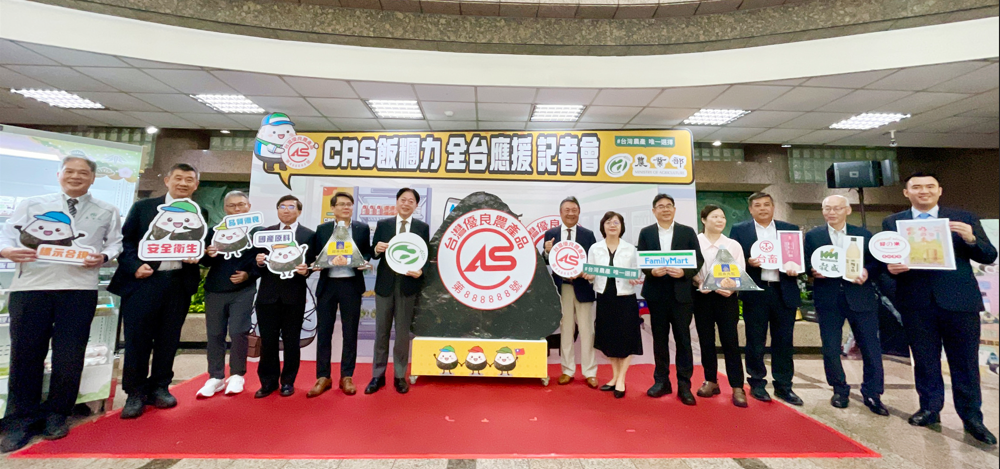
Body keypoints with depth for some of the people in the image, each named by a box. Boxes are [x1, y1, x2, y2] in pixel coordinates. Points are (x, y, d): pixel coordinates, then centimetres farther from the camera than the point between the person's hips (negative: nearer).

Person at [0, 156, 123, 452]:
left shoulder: (107, 212, 13)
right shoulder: (30, 205, 14)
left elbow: (116, 243, 8)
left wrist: (103, 257, -12)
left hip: (79, 289, -1)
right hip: (30, 286, 1)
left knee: (69, 355, 2)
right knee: (25, 353, 5)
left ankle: (57, 415, 19)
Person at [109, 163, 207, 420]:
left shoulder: (199, 214, 9)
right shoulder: (143, 207, 7)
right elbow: (126, 240, 5)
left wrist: (196, 256, -11)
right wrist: (135, 267, -9)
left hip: (179, 283, 1)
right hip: (143, 280, -1)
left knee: (169, 339, 8)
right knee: (137, 338, 2)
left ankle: (159, 388, 22)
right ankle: (135, 393, 16)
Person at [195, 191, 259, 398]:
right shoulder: (215, 231, 7)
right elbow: (204, 261, 4)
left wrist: (248, 274, -17)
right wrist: (208, 254, -17)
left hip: (243, 290, -3)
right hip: (214, 290, 4)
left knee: (238, 332, -5)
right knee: (214, 334, 8)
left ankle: (237, 376, 13)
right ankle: (215, 378, 21)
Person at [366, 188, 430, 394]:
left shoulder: (422, 227, 1)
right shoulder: (383, 224, 3)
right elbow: (374, 255, 4)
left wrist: (420, 271, -18)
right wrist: (377, 249, -18)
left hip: (408, 285, -1)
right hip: (385, 284, 1)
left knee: (403, 332, 9)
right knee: (381, 331, 11)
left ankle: (400, 376, 24)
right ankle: (378, 375, 26)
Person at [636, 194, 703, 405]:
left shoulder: (688, 232, 6)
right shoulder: (646, 233, 7)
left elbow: (698, 259, 3)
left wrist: (684, 272, -15)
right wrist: (651, 271, -16)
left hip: (681, 291, -1)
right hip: (656, 292, 1)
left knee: (683, 338, 3)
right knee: (659, 338, 9)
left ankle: (684, 385, 15)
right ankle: (661, 381, 21)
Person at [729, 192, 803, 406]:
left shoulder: (790, 229, 11)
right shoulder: (739, 230, 3)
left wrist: (795, 268, -11)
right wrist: (747, 262, -19)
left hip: (784, 292, 2)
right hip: (755, 293, -2)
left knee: (784, 341, 9)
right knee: (755, 341, 7)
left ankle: (783, 386, 23)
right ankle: (757, 384, 20)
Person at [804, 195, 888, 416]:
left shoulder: (864, 234, 9)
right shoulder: (813, 236, 6)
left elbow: (877, 261, 5)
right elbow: (806, 264, 3)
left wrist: (868, 272, -15)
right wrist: (813, 271, -17)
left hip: (860, 296, 1)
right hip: (828, 299, -1)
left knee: (871, 347, 5)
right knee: (830, 348, 5)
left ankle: (872, 394, 21)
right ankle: (840, 390, 23)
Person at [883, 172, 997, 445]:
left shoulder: (964, 219, 7)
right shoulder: (892, 222, 5)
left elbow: (989, 257, 4)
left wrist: (970, 239, -15)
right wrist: (890, 267, -18)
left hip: (959, 299, 0)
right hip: (916, 302, 0)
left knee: (965, 361, 7)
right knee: (924, 359, 10)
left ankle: (971, 417, 21)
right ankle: (930, 409, 23)